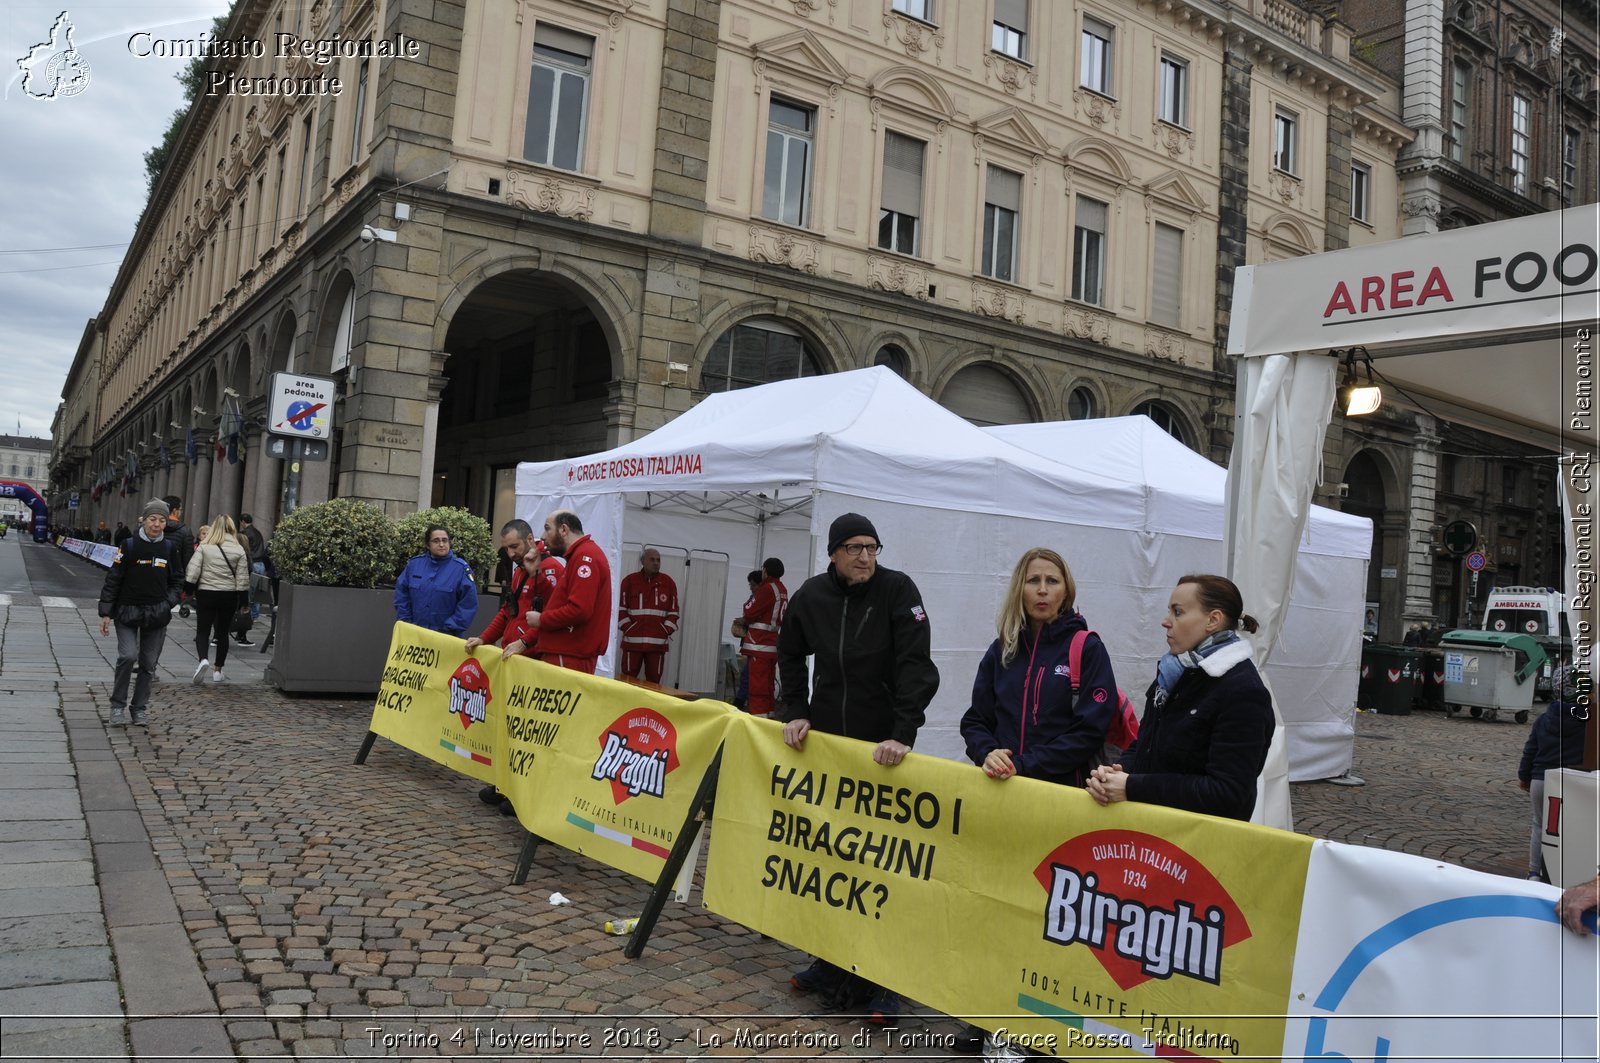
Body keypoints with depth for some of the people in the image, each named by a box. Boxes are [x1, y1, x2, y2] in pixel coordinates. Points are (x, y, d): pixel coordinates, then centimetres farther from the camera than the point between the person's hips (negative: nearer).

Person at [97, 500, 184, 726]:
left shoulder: (169, 547, 1)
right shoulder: (130, 546, -8)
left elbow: (177, 580, 12)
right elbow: (113, 580, -4)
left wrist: (168, 602, -3)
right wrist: (105, 613, -6)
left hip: (157, 615, 3)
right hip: (128, 612, -3)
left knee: (148, 664, 8)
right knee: (128, 655, -17)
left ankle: (140, 709, 21)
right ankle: (118, 705, 1)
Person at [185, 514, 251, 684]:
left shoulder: (204, 546, -5)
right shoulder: (239, 549, -3)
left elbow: (192, 572, -8)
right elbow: (242, 578, -3)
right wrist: (242, 601, 4)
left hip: (206, 593, -1)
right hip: (229, 595, 1)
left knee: (203, 631, 7)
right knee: (222, 632, 13)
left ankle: (203, 660, -19)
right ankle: (217, 670, 17)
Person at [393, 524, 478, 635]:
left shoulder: (460, 568, -9)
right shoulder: (414, 564, 2)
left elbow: (468, 604, -11)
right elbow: (401, 595, 7)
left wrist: (450, 628, -13)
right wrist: (406, 624, 1)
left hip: (447, 636, -3)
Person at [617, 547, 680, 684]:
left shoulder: (668, 582, 8)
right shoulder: (629, 580, 3)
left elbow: (673, 611, 9)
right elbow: (620, 608, 4)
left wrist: (667, 632, -2)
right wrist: (627, 629, -5)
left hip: (658, 642, 1)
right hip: (633, 640, -1)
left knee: (654, 681, 4)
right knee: (627, 680, 2)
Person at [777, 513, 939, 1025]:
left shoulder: (898, 590, -11)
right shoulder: (810, 596, -1)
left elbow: (916, 666, -18)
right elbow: (790, 657, 14)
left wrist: (903, 734, -26)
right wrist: (795, 712, 3)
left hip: (880, 747, -4)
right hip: (825, 741, 4)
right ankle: (832, 962, 27)